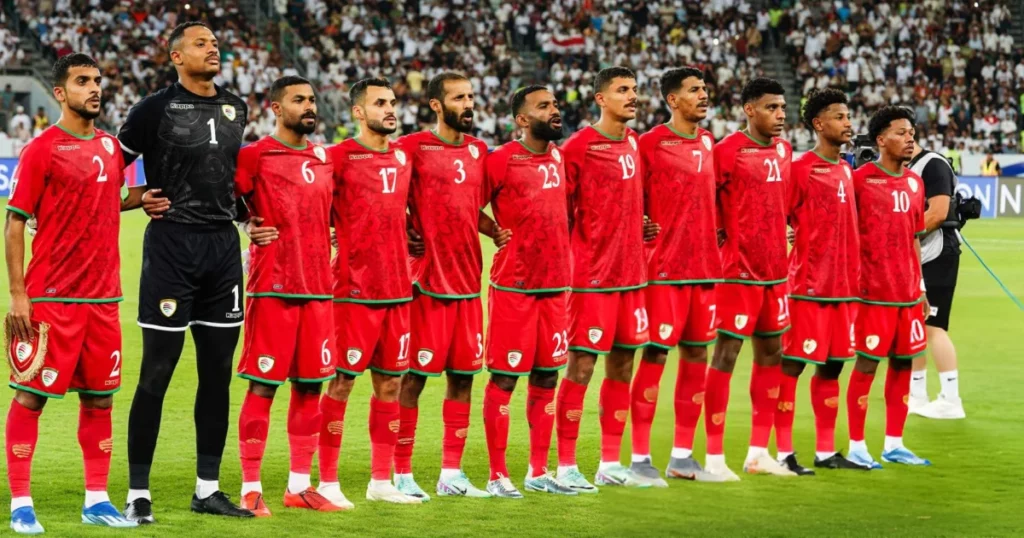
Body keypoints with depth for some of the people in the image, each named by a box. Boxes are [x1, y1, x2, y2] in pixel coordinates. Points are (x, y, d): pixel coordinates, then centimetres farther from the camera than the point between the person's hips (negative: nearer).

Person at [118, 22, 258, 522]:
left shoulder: (235, 108, 12)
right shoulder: (156, 108, -5)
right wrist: (136, 198, -12)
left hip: (223, 244, 6)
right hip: (171, 242, -6)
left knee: (217, 371, 8)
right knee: (156, 372, -4)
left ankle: (208, 489, 17)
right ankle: (137, 493, 3)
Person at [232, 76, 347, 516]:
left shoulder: (323, 160, 16)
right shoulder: (255, 157, -6)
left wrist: (329, 243, 12)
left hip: (318, 287, 7)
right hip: (272, 287, -6)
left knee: (310, 385, 9)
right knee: (263, 386, -4)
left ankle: (299, 485, 18)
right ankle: (251, 488, 2)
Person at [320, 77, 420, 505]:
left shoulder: (402, 159, 13)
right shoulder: (340, 157, -8)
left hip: (397, 289, 7)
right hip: (355, 290, -7)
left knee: (390, 382, 10)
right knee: (342, 382, -3)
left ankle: (381, 481, 18)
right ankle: (328, 481, 4)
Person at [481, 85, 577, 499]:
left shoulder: (558, 158, 11)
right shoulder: (501, 161, -10)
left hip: (556, 283, 7)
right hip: (513, 286, -7)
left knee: (546, 376, 10)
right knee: (504, 377, -2)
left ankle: (538, 472, 18)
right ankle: (497, 475, 5)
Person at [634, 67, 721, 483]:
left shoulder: (707, 143, 13)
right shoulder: (651, 143, -8)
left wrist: (714, 237, 13)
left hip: (704, 267, 7)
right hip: (664, 268, -7)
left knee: (696, 356, 9)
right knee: (655, 355, -5)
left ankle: (682, 456, 17)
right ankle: (640, 457, 1)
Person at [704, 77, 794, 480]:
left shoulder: (784, 151, 12)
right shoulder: (728, 151, -11)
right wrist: (721, 235, -12)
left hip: (775, 269, 8)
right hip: (739, 269, -8)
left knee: (771, 353, 11)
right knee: (726, 354, -5)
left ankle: (758, 452, 19)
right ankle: (714, 456, -1)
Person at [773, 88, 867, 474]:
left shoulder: (845, 171, 14)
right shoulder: (800, 170, -8)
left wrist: (856, 275, 16)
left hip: (844, 285, 8)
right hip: (809, 285, -8)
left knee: (832, 366, 11)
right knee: (792, 365, -3)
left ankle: (825, 451, 18)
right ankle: (784, 452, 0)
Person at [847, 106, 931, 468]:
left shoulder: (914, 183, 12)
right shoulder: (860, 180, -7)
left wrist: (920, 287, 16)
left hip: (908, 292, 6)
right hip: (873, 291, -6)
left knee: (903, 363, 8)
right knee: (867, 364, -3)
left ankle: (893, 445, 17)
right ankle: (856, 447, 5)